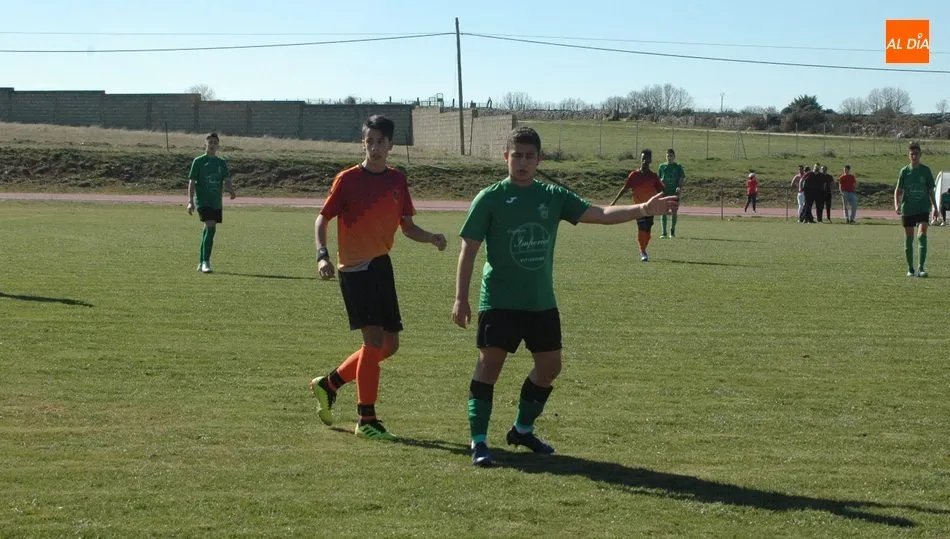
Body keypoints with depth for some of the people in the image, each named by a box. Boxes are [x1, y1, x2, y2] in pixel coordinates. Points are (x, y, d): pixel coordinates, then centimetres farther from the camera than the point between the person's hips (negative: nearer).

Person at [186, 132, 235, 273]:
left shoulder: (221, 163, 11)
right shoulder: (198, 161, 0)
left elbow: (226, 180, 2)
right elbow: (192, 182, -2)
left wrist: (231, 191, -20)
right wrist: (190, 201, -11)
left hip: (217, 203, 5)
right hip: (203, 201, -5)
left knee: (208, 230, 10)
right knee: (210, 227, -20)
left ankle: (201, 263, 20)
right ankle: (206, 262, -18)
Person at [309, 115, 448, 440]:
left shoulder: (397, 180, 8)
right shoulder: (348, 179, -7)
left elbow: (407, 226, 13)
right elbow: (322, 219, -5)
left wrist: (432, 238, -6)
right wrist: (322, 254, -21)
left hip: (382, 266, 6)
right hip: (354, 269, -6)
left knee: (390, 344, 8)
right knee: (374, 339, -13)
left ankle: (329, 383, 26)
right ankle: (366, 420, -3)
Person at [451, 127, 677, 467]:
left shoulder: (553, 197, 5)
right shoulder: (490, 198, -6)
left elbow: (600, 214, -1)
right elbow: (469, 250, -5)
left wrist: (643, 209, -14)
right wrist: (461, 298, -10)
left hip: (542, 302, 5)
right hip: (499, 301, -5)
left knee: (550, 366, 10)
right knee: (490, 364, -7)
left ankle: (522, 429, 29)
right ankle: (479, 441, 2)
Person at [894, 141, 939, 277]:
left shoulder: (926, 170, 2)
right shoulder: (905, 171, 1)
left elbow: (930, 190, 9)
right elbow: (898, 190, 1)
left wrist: (935, 207, 8)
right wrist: (897, 204, -15)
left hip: (923, 208, -1)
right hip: (907, 209, 1)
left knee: (922, 234, -18)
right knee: (909, 238, 6)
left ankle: (921, 267, -19)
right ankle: (910, 268, 16)